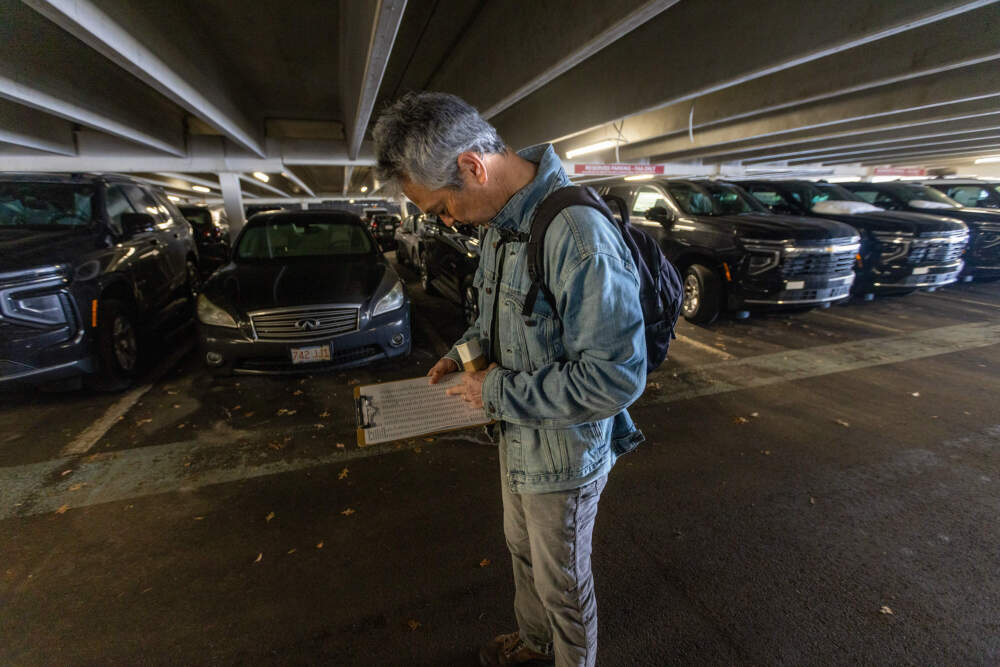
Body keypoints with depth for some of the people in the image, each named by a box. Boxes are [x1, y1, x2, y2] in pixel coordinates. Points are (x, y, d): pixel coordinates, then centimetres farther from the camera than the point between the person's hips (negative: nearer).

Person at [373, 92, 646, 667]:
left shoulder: (579, 236, -32)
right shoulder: (501, 221, -1)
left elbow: (618, 378, -31)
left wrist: (501, 392, -23)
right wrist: (466, 351, 0)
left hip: (563, 453, -8)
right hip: (517, 437, 9)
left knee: (561, 579, 19)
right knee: (523, 549, 31)